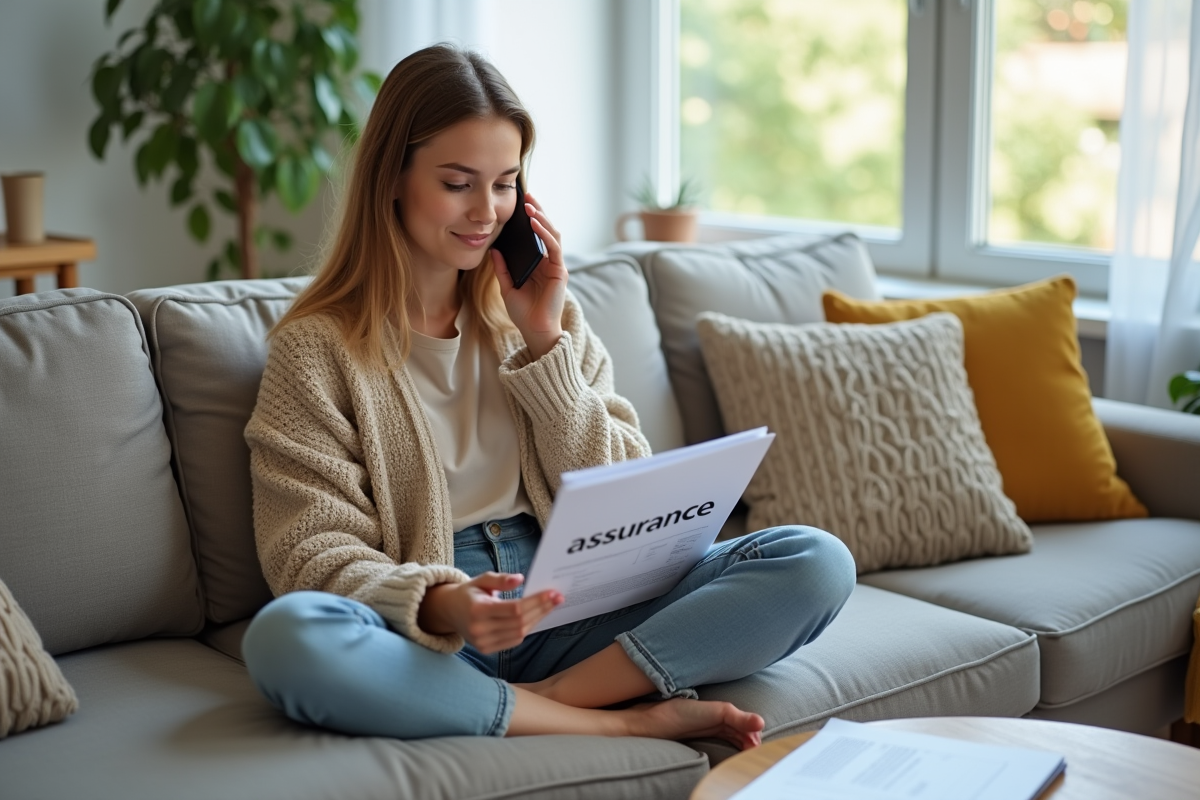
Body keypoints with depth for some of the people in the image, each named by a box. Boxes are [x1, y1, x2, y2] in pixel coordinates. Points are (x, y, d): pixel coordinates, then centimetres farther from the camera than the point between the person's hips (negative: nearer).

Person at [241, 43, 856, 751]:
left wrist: (545, 342, -2)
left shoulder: (544, 314, 15)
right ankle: (624, 720, -26)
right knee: (284, 638, -38)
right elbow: (315, 554, -6)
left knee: (818, 563, -14)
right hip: (426, 637, -3)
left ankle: (550, 698, -22)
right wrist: (440, 607, -27)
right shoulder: (318, 347, 1)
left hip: (568, 611, 3)